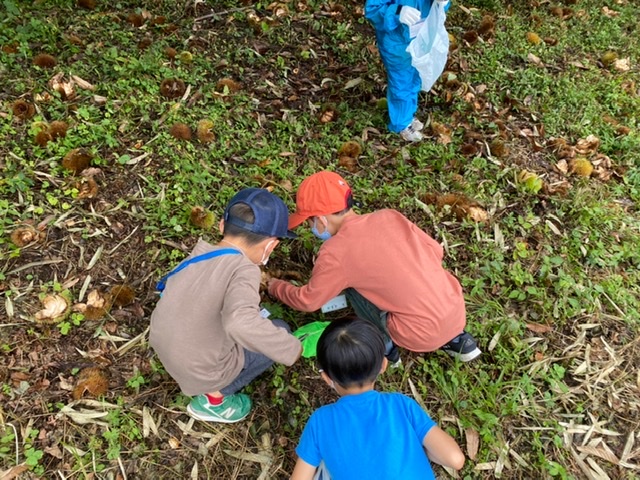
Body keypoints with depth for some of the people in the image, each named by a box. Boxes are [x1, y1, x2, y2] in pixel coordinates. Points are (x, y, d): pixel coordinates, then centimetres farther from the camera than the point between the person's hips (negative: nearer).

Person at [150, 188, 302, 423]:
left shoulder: (199, 254, -5)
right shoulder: (244, 269, -26)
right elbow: (241, 324, -44)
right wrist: (291, 349, -29)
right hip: (200, 372, -6)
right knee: (279, 331, 10)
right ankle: (213, 397, 10)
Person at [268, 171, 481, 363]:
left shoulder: (335, 251, -10)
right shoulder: (389, 215, 4)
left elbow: (308, 301, 4)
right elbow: (435, 251, 13)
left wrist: (276, 287, 24)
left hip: (423, 333, -5)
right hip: (457, 310, 6)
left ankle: (384, 346, 17)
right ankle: (456, 339, 27)